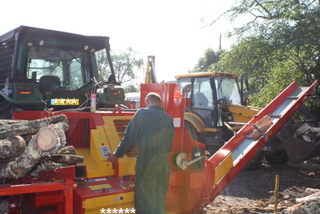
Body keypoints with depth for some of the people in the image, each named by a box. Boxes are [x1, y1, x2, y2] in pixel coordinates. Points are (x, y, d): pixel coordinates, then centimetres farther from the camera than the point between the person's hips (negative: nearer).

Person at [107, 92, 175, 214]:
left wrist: (116, 155, 2)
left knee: (145, 199, 4)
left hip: (147, 162, -5)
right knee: (160, 200, 15)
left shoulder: (142, 113, -5)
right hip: (164, 162, 5)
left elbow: (130, 137, -8)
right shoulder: (168, 117, 11)